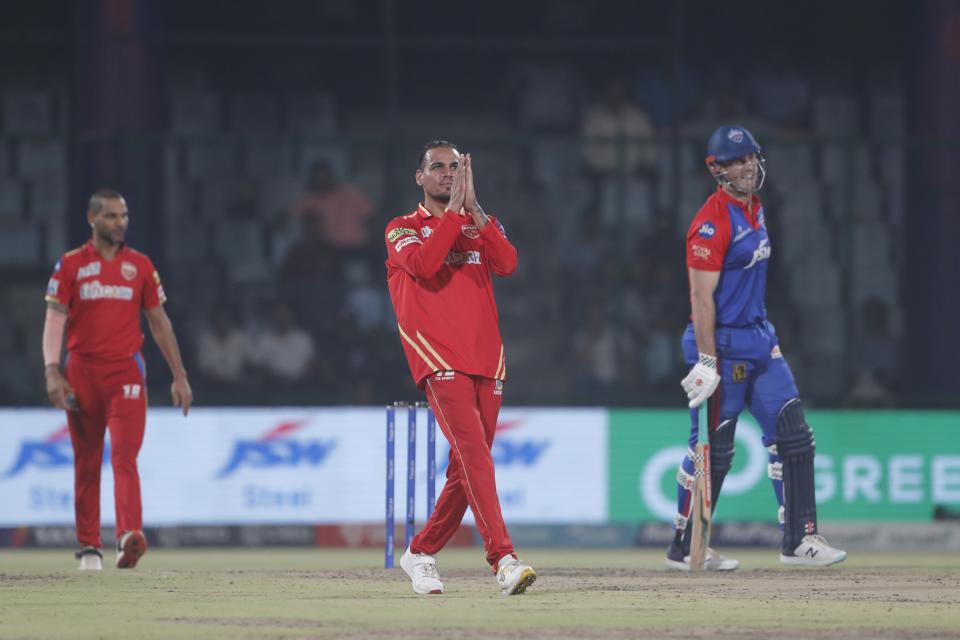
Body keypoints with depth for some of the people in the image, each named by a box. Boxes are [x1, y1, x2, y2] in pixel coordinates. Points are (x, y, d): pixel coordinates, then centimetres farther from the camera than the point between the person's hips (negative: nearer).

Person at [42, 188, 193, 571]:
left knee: (124, 455, -15)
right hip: (82, 372, 0)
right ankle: (88, 547, 12)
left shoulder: (140, 265, 9)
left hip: (126, 371, 0)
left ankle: (130, 535, -28)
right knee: (86, 463, 6)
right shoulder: (70, 265, 4)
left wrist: (179, 376, 10)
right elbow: (54, 321, -2)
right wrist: (52, 371, -16)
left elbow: (159, 322, 14)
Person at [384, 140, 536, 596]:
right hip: (439, 363, -5)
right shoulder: (402, 230, 9)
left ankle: (420, 554, 24)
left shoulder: (479, 226, 19)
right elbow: (424, 263, -14)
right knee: (473, 452, -21)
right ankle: (503, 558, -32)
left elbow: (507, 264, -2)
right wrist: (454, 208, -10)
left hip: (486, 362, 5)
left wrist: (474, 207, -7)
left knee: (467, 469, 7)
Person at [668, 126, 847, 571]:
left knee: (792, 434, 2)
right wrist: (707, 362, -25)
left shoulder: (754, 208, 12)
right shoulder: (713, 222, -17)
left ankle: (799, 540, 4)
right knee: (713, 450, -2)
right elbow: (702, 297, -21)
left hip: (759, 340, 9)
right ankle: (683, 550, 9)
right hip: (723, 345, -9)